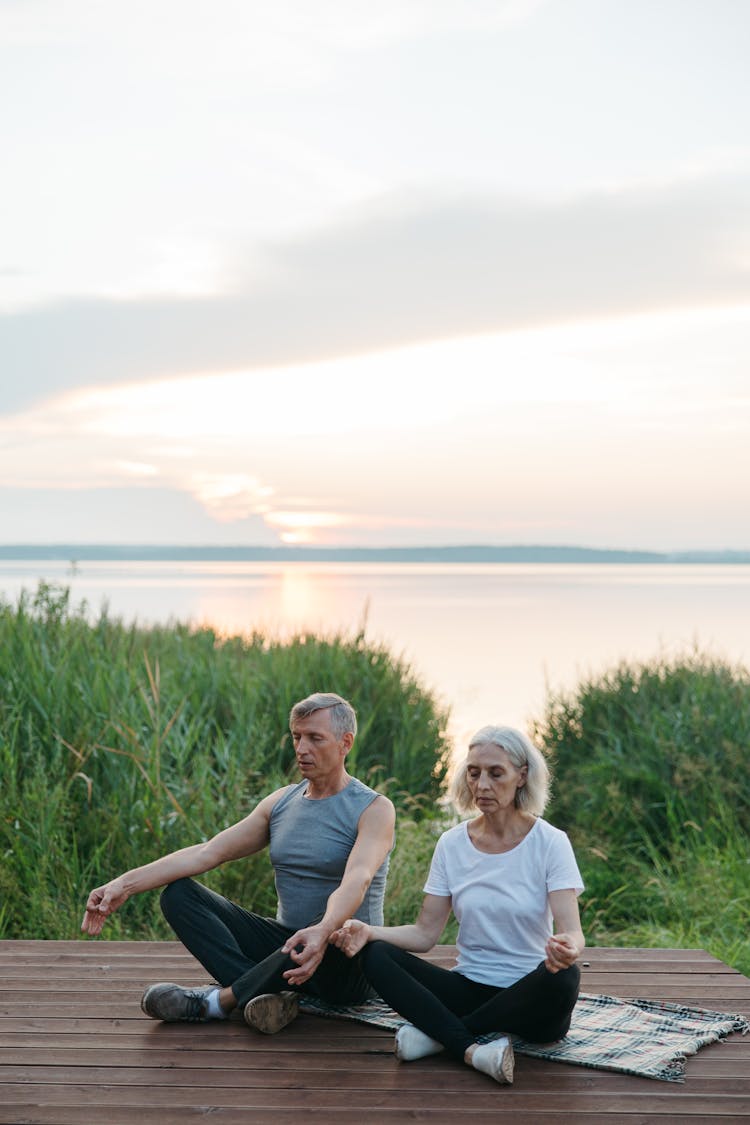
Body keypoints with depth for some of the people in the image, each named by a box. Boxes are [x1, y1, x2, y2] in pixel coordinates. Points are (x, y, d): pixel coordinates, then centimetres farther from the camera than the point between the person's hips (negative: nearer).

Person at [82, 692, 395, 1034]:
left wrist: (322, 932, -51)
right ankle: (263, 994, -30)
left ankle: (218, 999, -20)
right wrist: (126, 884, -12)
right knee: (178, 893, -10)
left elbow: (356, 881, -29)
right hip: (283, 941, 6)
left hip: (347, 959, -6)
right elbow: (208, 852, 0)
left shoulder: (374, 809, -9)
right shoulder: (281, 802, 9)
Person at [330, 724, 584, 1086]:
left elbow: (572, 931, -16)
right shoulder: (452, 844, 4)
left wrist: (567, 947, -41)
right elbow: (425, 933, 1)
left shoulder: (550, 842, -6)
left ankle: (439, 1033, -24)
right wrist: (368, 932, -18)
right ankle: (473, 1050, -35)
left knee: (563, 976, -37)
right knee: (376, 955, -19)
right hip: (469, 987, 3)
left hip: (530, 1001, -3)